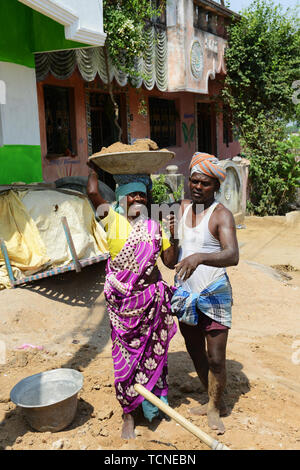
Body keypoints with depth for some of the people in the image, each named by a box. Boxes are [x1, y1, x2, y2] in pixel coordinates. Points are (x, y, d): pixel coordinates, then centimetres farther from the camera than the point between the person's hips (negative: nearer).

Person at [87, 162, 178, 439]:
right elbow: (92, 193, -13)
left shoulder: (155, 227, 5)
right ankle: (128, 412, 24)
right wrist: (94, 169, 4)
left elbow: (170, 262, 4)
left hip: (152, 297, 3)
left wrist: (174, 236, -10)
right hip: (122, 299, -3)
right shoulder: (113, 219, -3)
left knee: (153, 349, 14)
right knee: (126, 354, 7)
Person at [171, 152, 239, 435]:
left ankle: (214, 407, 25)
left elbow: (232, 255, -29)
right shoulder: (181, 209, 6)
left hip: (214, 294, -5)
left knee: (216, 359, -1)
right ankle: (214, 402, 36)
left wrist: (199, 257, -46)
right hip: (184, 293, 5)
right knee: (196, 354, 15)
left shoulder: (221, 215, -12)